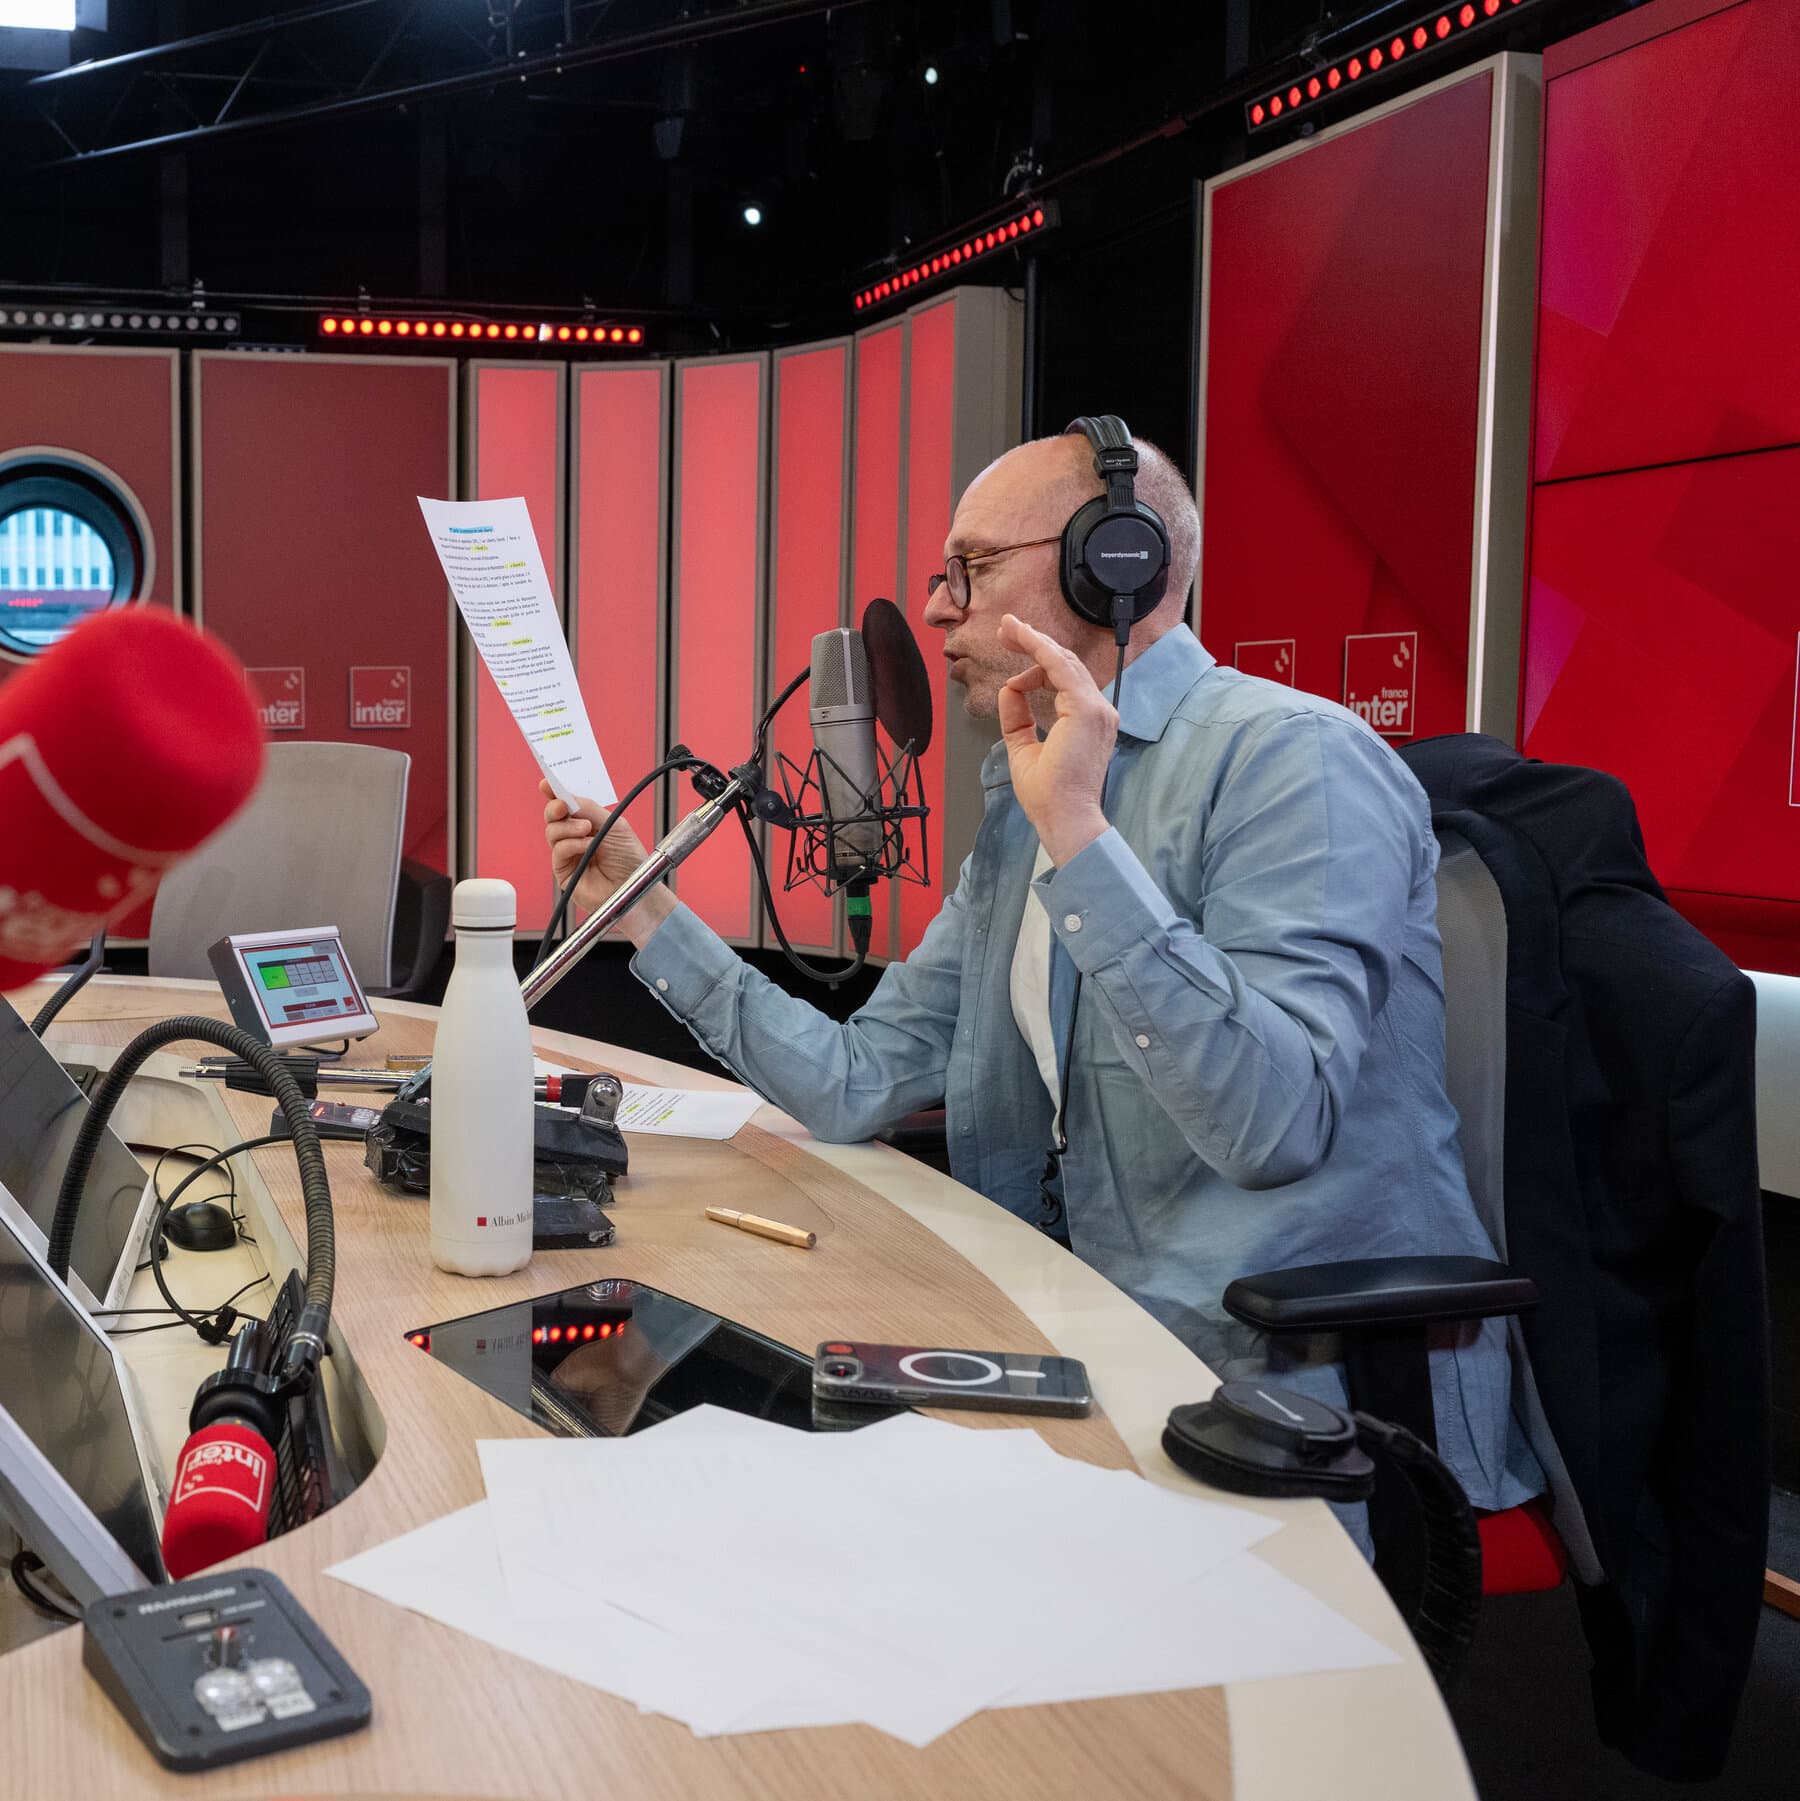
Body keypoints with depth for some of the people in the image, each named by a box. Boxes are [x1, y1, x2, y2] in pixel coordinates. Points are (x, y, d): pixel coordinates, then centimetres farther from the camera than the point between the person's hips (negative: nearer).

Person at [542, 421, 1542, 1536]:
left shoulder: (1290, 755, -15)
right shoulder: (1022, 818, 13)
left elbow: (1273, 1126, -28)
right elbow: (856, 1085, 11)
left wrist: (1079, 832, -28)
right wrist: (644, 912, 11)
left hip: (1305, 1398, -7)